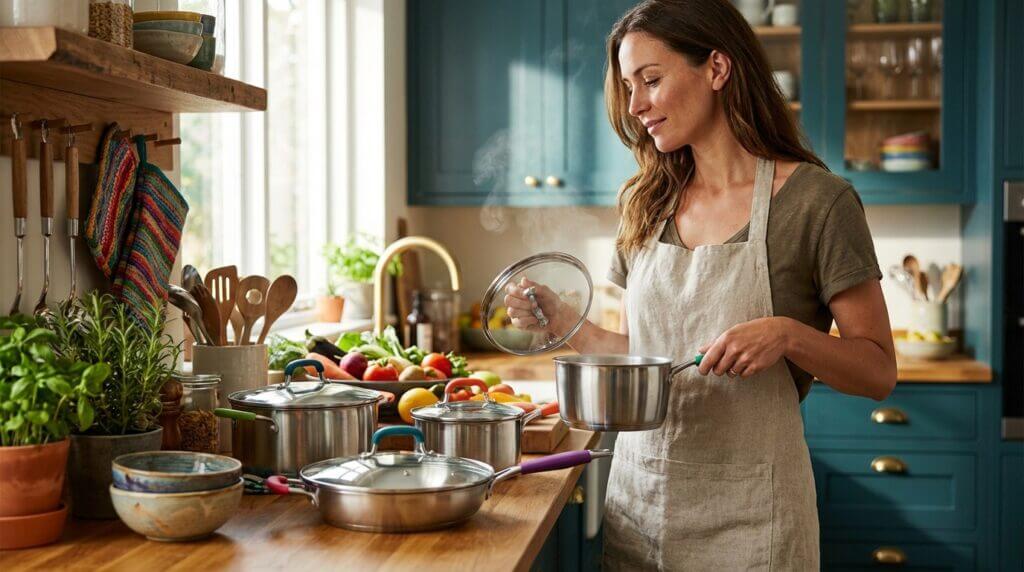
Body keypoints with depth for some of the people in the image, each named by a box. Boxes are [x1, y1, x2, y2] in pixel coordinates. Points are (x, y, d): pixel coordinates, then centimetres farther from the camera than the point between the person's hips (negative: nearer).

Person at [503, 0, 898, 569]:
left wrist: (787, 334, -22)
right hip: (638, 497, 5)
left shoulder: (815, 200, -9)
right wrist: (563, 323, -1)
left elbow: (878, 372, -6)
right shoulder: (645, 204, 7)